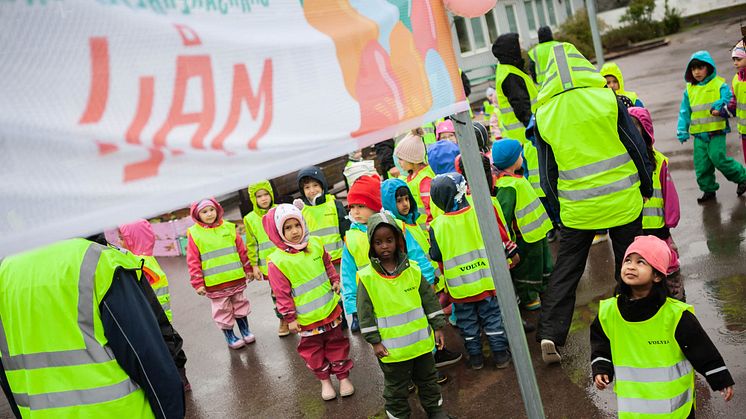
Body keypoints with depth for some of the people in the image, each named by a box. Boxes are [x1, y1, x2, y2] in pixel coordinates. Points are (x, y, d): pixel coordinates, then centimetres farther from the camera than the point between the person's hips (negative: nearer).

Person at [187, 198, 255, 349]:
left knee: (240, 304, 16)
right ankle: (229, 337, 25)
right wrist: (198, 283, -8)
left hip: (236, 278, 3)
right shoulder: (194, 234, -8)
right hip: (214, 284, -2)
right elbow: (193, 261, -6)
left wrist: (248, 269, 10)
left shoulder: (229, 228, 0)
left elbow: (242, 250, 7)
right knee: (222, 310, 9)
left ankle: (245, 331, 33)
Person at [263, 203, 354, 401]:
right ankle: (324, 380, 34)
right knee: (313, 349, 14)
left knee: (337, 343, 16)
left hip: (330, 308, 3)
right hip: (306, 318, -3)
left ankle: (343, 376, 34)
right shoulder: (277, 261, -20)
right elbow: (282, 293, -14)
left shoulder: (316, 244, -7)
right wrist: (290, 318, -10)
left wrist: (335, 281, 5)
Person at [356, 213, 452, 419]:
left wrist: (438, 327, 2)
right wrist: (375, 342, -9)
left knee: (428, 379, 22)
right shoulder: (367, 278, -12)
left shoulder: (413, 270, -5)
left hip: (421, 341, 3)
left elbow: (430, 299, 3)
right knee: (396, 388, 14)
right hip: (392, 347, -3)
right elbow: (365, 313, -8)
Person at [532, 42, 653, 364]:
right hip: (622, 200, 0)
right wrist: (646, 188, 11)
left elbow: (548, 171, 2)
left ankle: (549, 334, 4)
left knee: (565, 270, 10)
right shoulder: (607, 98, -8)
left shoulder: (543, 114, -4)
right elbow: (636, 147, -3)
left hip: (576, 209, 1)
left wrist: (557, 207, 14)